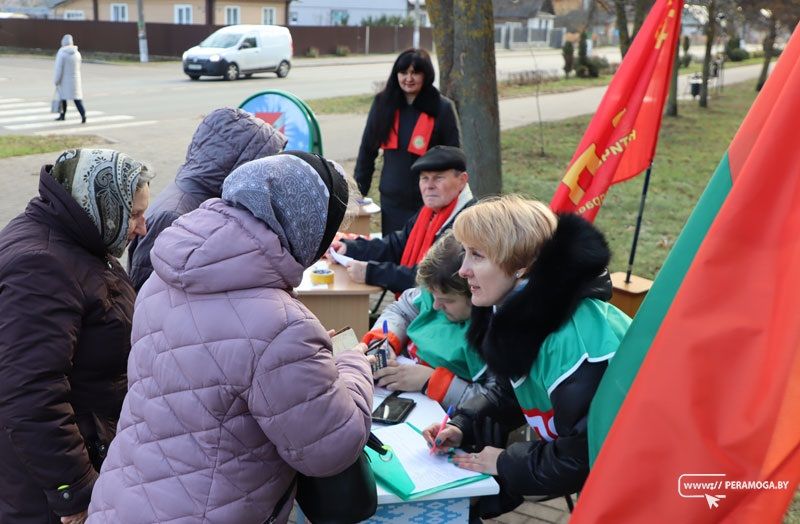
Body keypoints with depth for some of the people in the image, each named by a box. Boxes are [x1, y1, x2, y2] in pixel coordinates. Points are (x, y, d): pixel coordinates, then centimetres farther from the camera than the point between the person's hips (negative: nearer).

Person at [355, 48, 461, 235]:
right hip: (391, 200, 4)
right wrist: (359, 191, 8)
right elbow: (367, 149, 11)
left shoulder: (442, 108, -5)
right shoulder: (383, 103, 4)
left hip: (428, 203, -3)